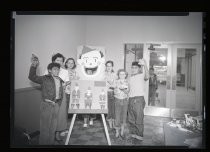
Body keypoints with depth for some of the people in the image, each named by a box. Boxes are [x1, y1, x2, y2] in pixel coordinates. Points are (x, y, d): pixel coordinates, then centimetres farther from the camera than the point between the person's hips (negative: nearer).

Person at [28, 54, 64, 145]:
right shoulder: (45, 78, -5)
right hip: (47, 105, -6)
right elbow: (32, 77, -17)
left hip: (56, 105, 6)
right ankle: (44, 143, 20)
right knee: (45, 127, 4)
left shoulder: (60, 80, 10)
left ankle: (51, 142, 34)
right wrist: (33, 66, -29)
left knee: (53, 127, 18)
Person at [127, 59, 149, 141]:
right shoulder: (131, 78, 18)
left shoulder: (142, 75, -3)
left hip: (139, 99, -6)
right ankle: (133, 133, 25)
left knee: (139, 118, -3)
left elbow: (147, 77, -28)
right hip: (131, 99, 7)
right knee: (131, 118, 12)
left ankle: (139, 135, 10)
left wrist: (144, 65, -36)